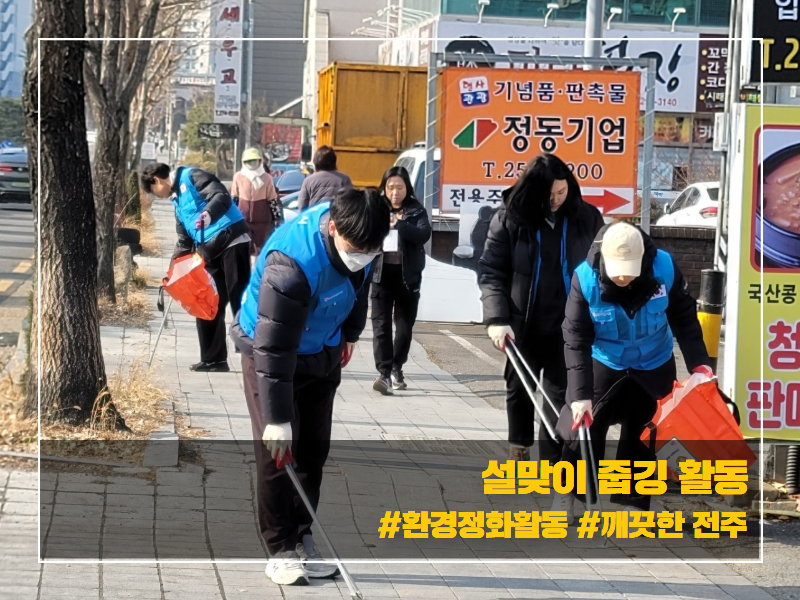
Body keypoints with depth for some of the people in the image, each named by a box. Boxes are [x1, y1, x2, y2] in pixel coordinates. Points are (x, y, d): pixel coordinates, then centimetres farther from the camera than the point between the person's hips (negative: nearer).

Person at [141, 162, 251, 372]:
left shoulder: (191, 177, -5)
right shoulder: (178, 199, 22)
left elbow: (222, 197, -22)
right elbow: (185, 241, 26)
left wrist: (208, 214, -41)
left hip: (231, 240, -10)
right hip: (209, 251, 10)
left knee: (240, 301, -10)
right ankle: (214, 359, 16)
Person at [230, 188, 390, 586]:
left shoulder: (357, 235, -16)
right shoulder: (292, 262, -38)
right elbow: (274, 347, -36)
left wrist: (350, 331, 18)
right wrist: (277, 418, -34)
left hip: (323, 352, 6)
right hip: (268, 349, -6)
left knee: (314, 450, 7)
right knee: (276, 451, -8)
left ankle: (302, 539, 17)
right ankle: (280, 550, 1)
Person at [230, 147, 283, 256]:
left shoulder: (266, 178, -4)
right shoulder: (238, 177, -1)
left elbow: (273, 200, 1)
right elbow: (233, 199, 9)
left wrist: (278, 218, 0)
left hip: (263, 220, -1)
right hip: (243, 220, 1)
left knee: (261, 249, 4)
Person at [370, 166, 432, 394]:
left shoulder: (416, 211, 4)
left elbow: (424, 234, -13)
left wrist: (399, 224, -26)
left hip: (408, 276, 1)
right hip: (381, 275, -1)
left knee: (404, 326, 10)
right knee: (381, 325, -9)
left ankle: (396, 369, 26)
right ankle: (384, 373, -15)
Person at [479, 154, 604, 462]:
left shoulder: (587, 218, -5)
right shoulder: (509, 218, -8)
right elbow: (491, 272, -7)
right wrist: (496, 319, -17)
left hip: (568, 325, -1)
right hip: (523, 324, 1)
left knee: (560, 393, -1)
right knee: (519, 388, 16)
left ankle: (552, 461, 6)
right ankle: (519, 447, 36)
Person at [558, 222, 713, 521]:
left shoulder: (665, 268, -23)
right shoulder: (585, 278, -26)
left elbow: (685, 319, -8)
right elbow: (576, 340, -23)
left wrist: (698, 363, -13)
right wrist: (580, 394, -28)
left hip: (654, 368, 1)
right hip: (603, 365, -1)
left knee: (641, 438, 8)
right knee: (583, 429, -2)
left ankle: (634, 502, 20)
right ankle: (567, 492, 14)